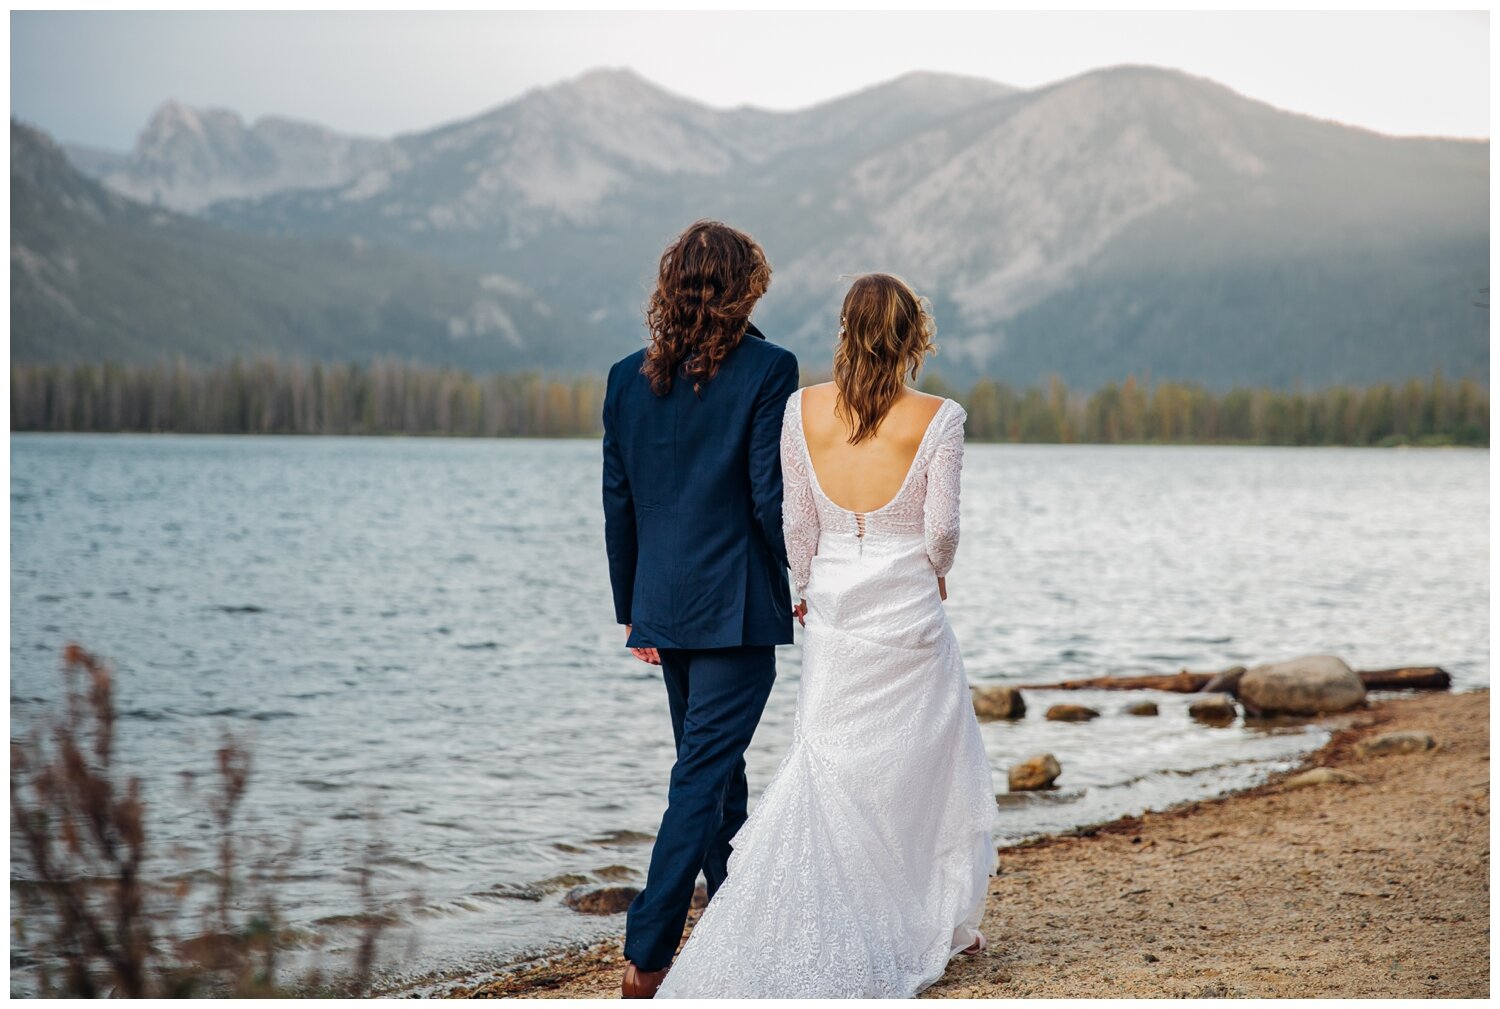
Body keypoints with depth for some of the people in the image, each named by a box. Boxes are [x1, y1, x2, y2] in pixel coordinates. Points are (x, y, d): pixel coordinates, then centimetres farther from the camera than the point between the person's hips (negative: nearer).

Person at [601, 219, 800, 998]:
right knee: (703, 776, -4)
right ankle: (646, 957, -8)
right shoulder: (766, 369, -10)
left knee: (715, 767, 19)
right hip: (735, 604, -6)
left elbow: (618, 502, 7)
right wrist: (805, 580, 2)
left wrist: (631, 608, 15)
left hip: (664, 605, 6)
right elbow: (772, 494, -13)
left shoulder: (628, 377, 5)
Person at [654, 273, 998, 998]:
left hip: (833, 609, 2)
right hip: (908, 610, -2)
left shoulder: (804, 409, -2)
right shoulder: (937, 418, -10)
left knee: (827, 768, 9)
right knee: (925, 768, 12)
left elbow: (796, 521, 1)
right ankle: (940, 925, 23)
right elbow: (941, 528, -9)